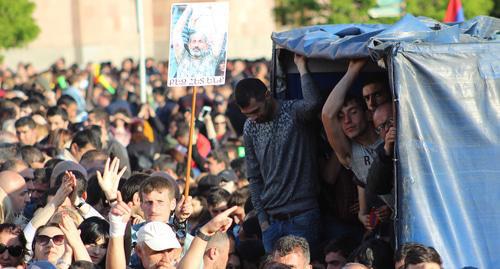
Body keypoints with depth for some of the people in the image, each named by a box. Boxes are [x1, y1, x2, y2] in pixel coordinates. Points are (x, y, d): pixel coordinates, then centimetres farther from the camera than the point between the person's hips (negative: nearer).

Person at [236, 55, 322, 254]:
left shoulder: (294, 113, -8)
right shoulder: (250, 128, 8)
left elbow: (313, 103, -34)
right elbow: (254, 177, 14)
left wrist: (301, 66, -22)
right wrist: (262, 218, 7)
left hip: (302, 216, -5)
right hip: (271, 220, 5)